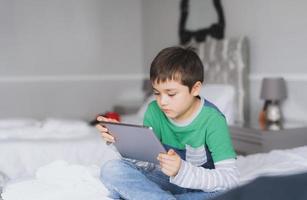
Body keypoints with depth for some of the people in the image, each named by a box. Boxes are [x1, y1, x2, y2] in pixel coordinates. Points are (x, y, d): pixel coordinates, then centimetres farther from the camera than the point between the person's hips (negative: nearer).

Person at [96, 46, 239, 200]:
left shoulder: (211, 119, -21)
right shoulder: (155, 111, -7)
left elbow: (230, 177, -28)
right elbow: (145, 160, -5)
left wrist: (182, 171, -42)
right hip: (168, 181, 4)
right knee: (111, 170, -18)